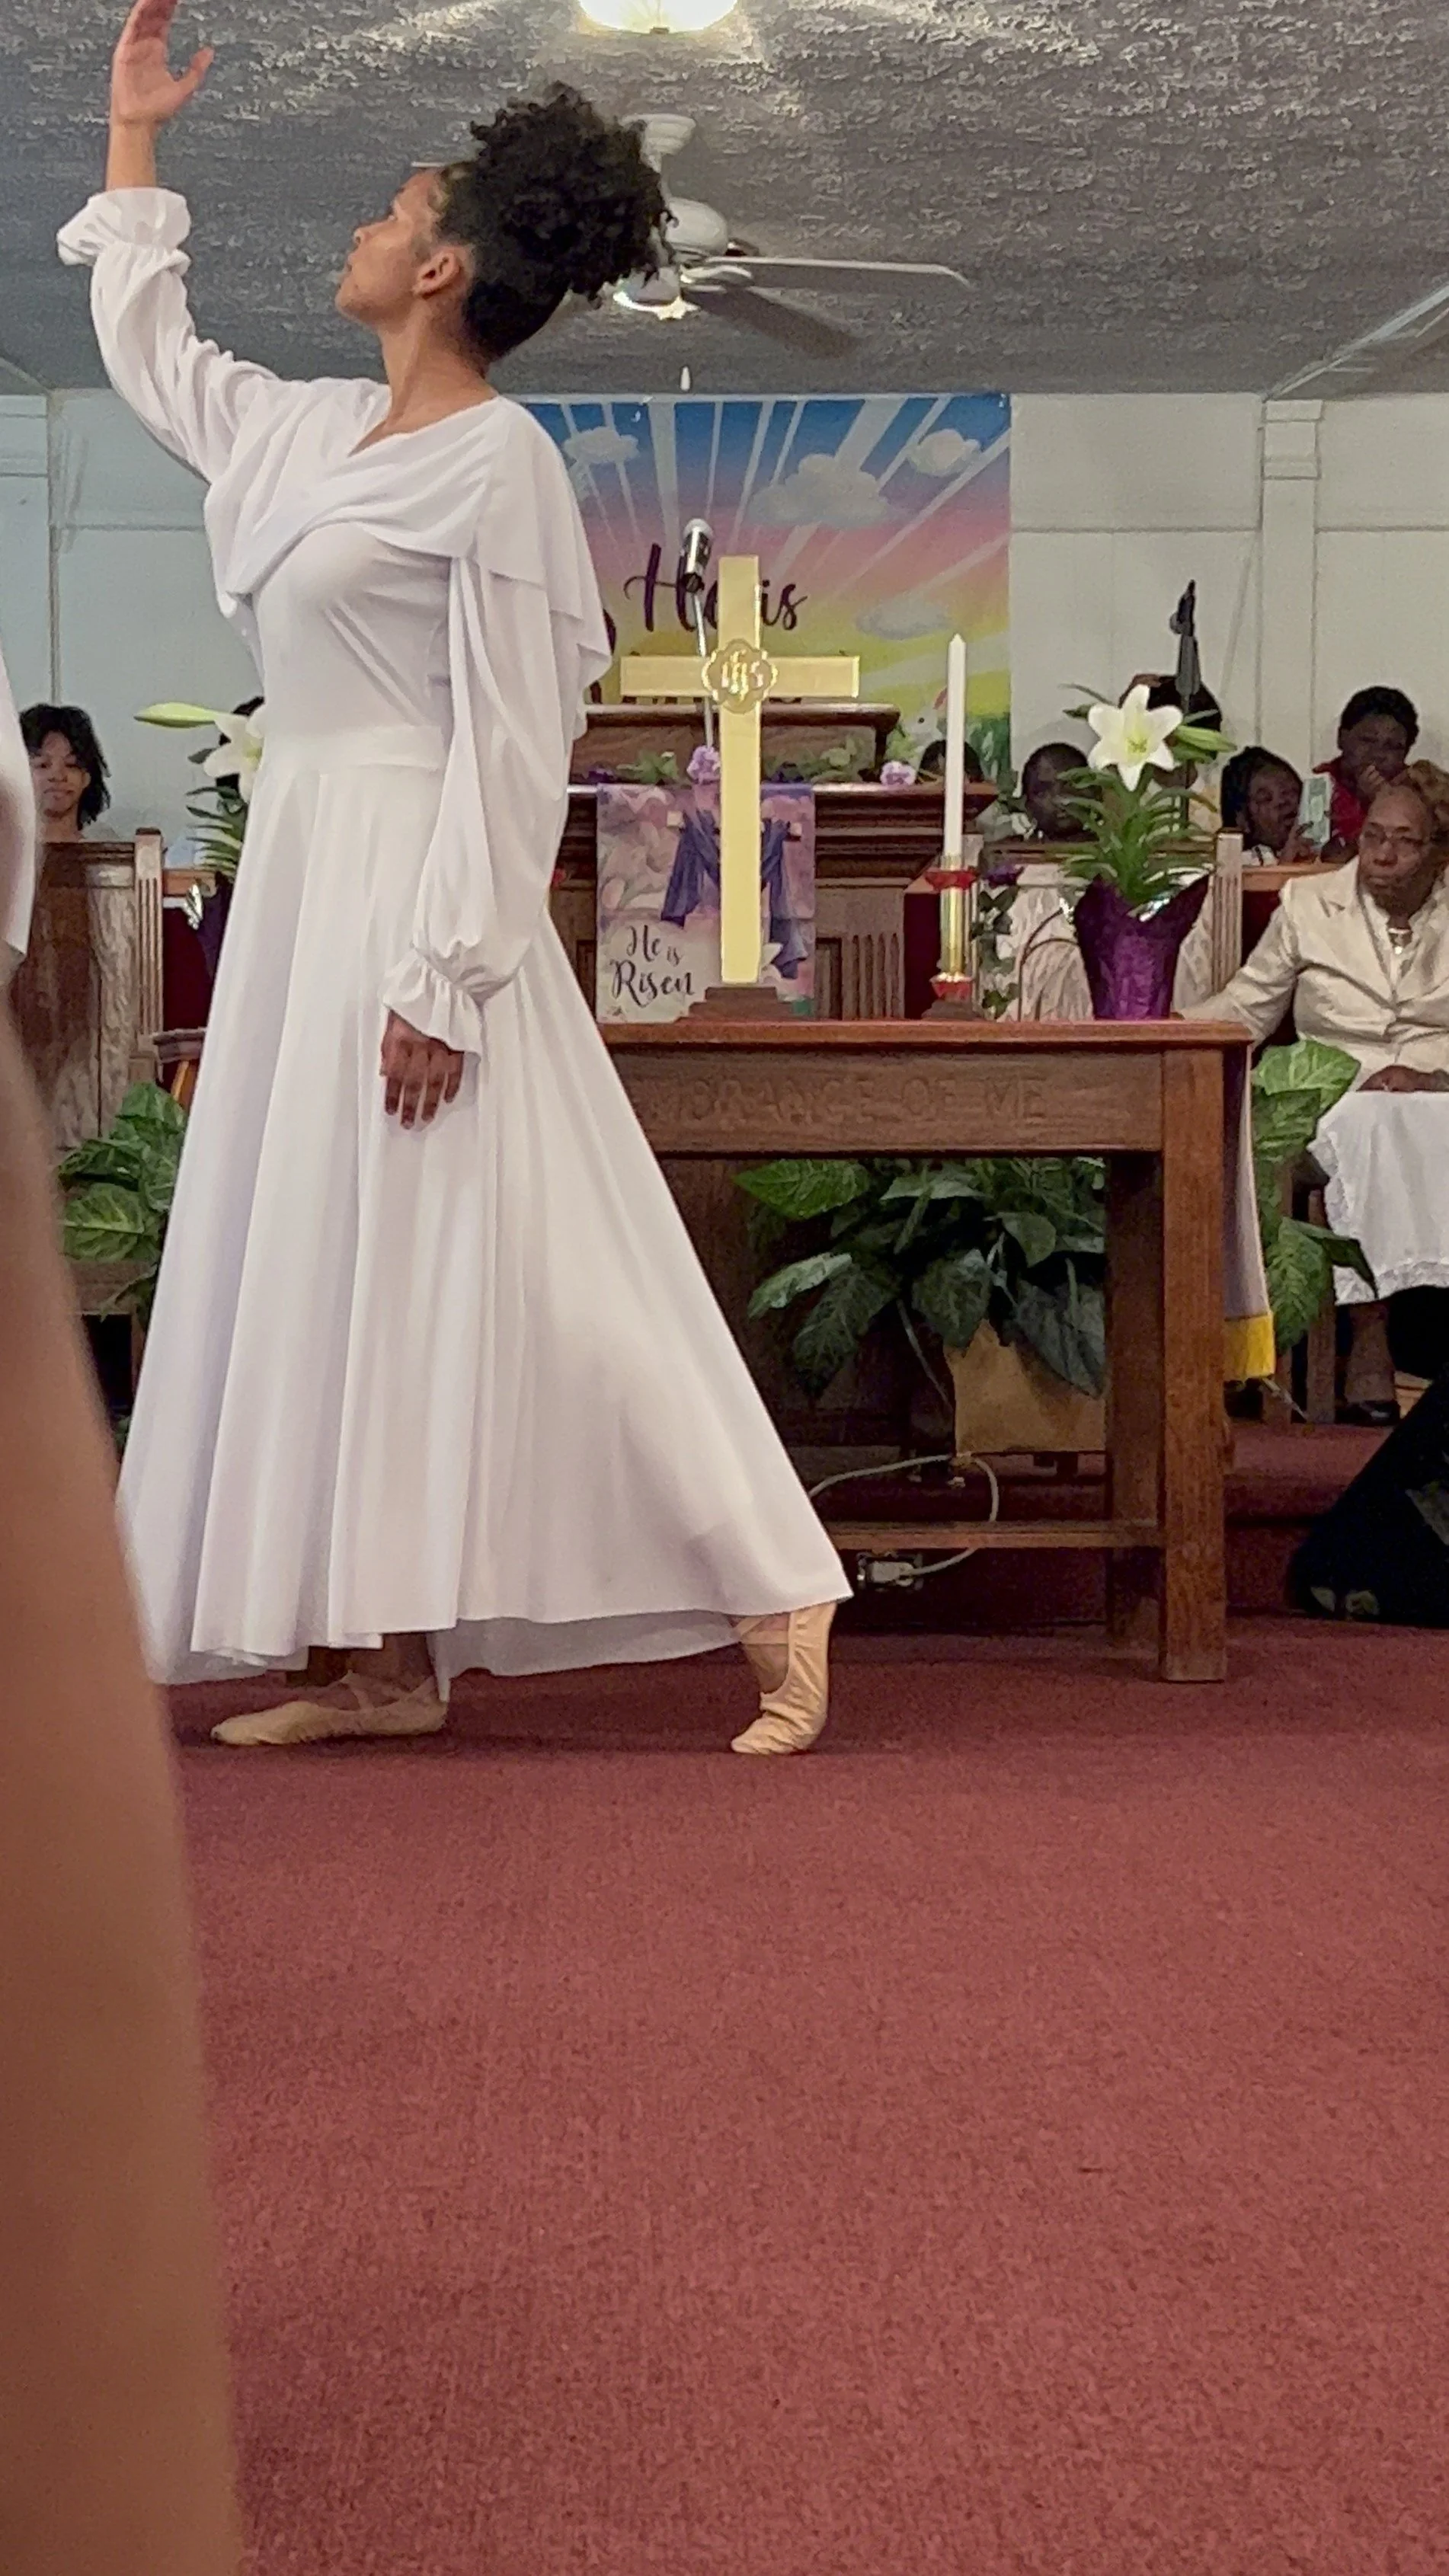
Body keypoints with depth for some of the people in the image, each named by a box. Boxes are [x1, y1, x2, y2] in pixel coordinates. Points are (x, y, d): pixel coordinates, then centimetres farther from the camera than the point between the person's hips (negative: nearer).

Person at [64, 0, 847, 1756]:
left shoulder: (497, 460, -11)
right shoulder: (317, 433, 13)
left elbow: (514, 740, -16)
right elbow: (149, 355, 32)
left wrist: (448, 978, -21)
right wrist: (132, 141, 31)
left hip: (414, 897, -9)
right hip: (300, 890, 9)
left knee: (505, 1274, -9)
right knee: (317, 1265, 7)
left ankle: (773, 1604, -1)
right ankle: (391, 1663, 13)